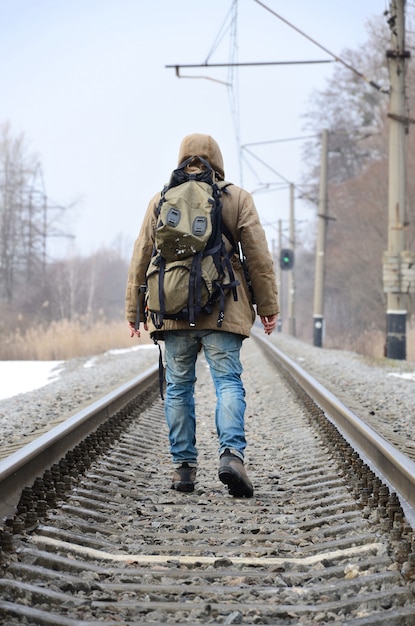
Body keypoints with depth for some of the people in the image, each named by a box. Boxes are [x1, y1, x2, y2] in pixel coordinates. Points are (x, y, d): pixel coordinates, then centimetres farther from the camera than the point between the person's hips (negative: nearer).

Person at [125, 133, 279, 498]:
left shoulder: (160, 200, 10)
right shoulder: (237, 198, 4)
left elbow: (141, 257, 10)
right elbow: (259, 256, 1)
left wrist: (134, 310, 16)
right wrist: (268, 306, 6)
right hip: (223, 312, -2)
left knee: (179, 387, 8)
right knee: (228, 382, -2)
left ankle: (184, 466, 7)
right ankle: (232, 453, -22)